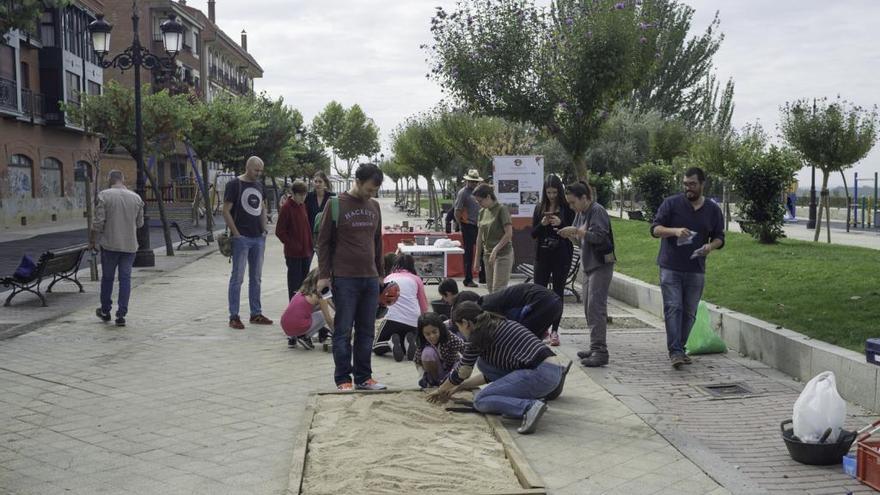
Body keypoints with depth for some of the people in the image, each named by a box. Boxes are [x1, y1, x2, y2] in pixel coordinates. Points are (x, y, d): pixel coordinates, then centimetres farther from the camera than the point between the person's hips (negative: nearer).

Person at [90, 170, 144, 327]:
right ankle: (121, 315, 3)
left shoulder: (104, 195, -7)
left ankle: (105, 311, 26)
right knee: (125, 278, 5)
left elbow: (98, 222, -10)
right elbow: (140, 223, 9)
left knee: (107, 277, 13)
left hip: (110, 244, -2)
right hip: (130, 245, 2)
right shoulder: (136, 198, 3)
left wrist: (92, 240, 1)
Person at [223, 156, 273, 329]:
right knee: (237, 278, -3)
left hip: (258, 238, 7)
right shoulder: (234, 184, -7)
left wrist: (264, 229, 10)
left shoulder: (259, 185, 13)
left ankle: (256, 314, 20)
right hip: (242, 238, -7)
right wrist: (236, 234, -14)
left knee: (256, 278, 12)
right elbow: (226, 211, -10)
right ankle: (234, 317, 1)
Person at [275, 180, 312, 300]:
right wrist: (292, 245, -14)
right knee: (295, 282, -1)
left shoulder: (303, 205, 10)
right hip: (293, 253, -7)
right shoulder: (286, 207, -11)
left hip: (306, 251, 7)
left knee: (304, 281, 12)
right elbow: (279, 231, -12)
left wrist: (310, 245, 11)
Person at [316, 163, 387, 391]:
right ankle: (343, 378, 9)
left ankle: (363, 377, 17)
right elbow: (323, 241, -3)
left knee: (367, 331, 9)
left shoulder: (374, 206, 11)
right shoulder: (336, 205, -5)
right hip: (344, 278, -5)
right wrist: (324, 275, -7)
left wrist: (379, 272, 18)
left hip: (370, 278, 5)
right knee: (343, 331, 1)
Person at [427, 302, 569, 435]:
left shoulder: (479, 333, -2)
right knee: (483, 361, 17)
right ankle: (527, 395, 9)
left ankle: (529, 407, -19)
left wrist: (440, 390, 27)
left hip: (541, 374, -9)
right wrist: (458, 388, 35)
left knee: (480, 401, 0)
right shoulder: (500, 325, 23)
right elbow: (489, 374, 31)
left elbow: (462, 373, 9)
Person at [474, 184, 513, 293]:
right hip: (487, 254, 7)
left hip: (502, 254, -7)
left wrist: (495, 250, -18)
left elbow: (509, 234, -16)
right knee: (490, 289, 7)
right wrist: (477, 258, 12)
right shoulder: (482, 212, 10)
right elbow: (480, 236, 13)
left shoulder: (501, 209, -10)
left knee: (498, 290, -9)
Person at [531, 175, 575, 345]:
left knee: (558, 292, 3)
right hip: (542, 255, 3)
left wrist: (560, 223, -21)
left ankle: (555, 330, 9)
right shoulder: (540, 209, 7)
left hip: (561, 256, -3)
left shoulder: (567, 209, -2)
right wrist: (542, 224, -14)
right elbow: (533, 233, 6)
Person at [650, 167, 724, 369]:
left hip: (696, 270, 3)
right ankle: (675, 352, -12)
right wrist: (675, 231, -23)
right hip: (670, 268, -3)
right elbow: (655, 228, -4)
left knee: (689, 312, 8)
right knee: (673, 309, -11)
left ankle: (680, 349, 21)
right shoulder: (671, 203, -1)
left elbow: (719, 237, 14)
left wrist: (711, 246, -10)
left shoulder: (713, 209, 8)